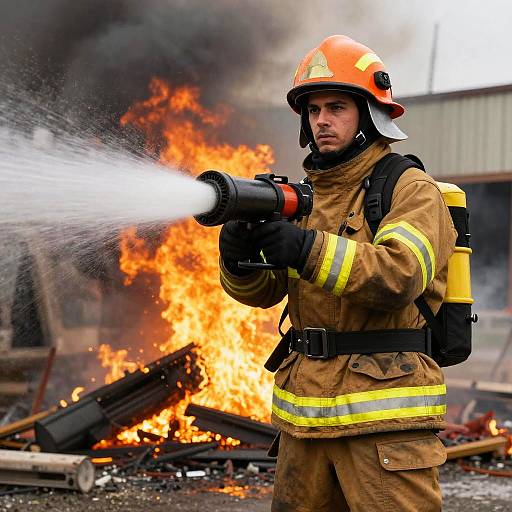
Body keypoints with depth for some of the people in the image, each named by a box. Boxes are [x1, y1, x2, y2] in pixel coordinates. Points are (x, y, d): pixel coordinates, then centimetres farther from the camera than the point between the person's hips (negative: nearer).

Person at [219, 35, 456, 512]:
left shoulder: (410, 189, -5)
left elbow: (401, 275, -22)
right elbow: (262, 290, 7)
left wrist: (307, 249, -32)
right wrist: (238, 252, -16)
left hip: (384, 416, -6)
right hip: (305, 414, 7)